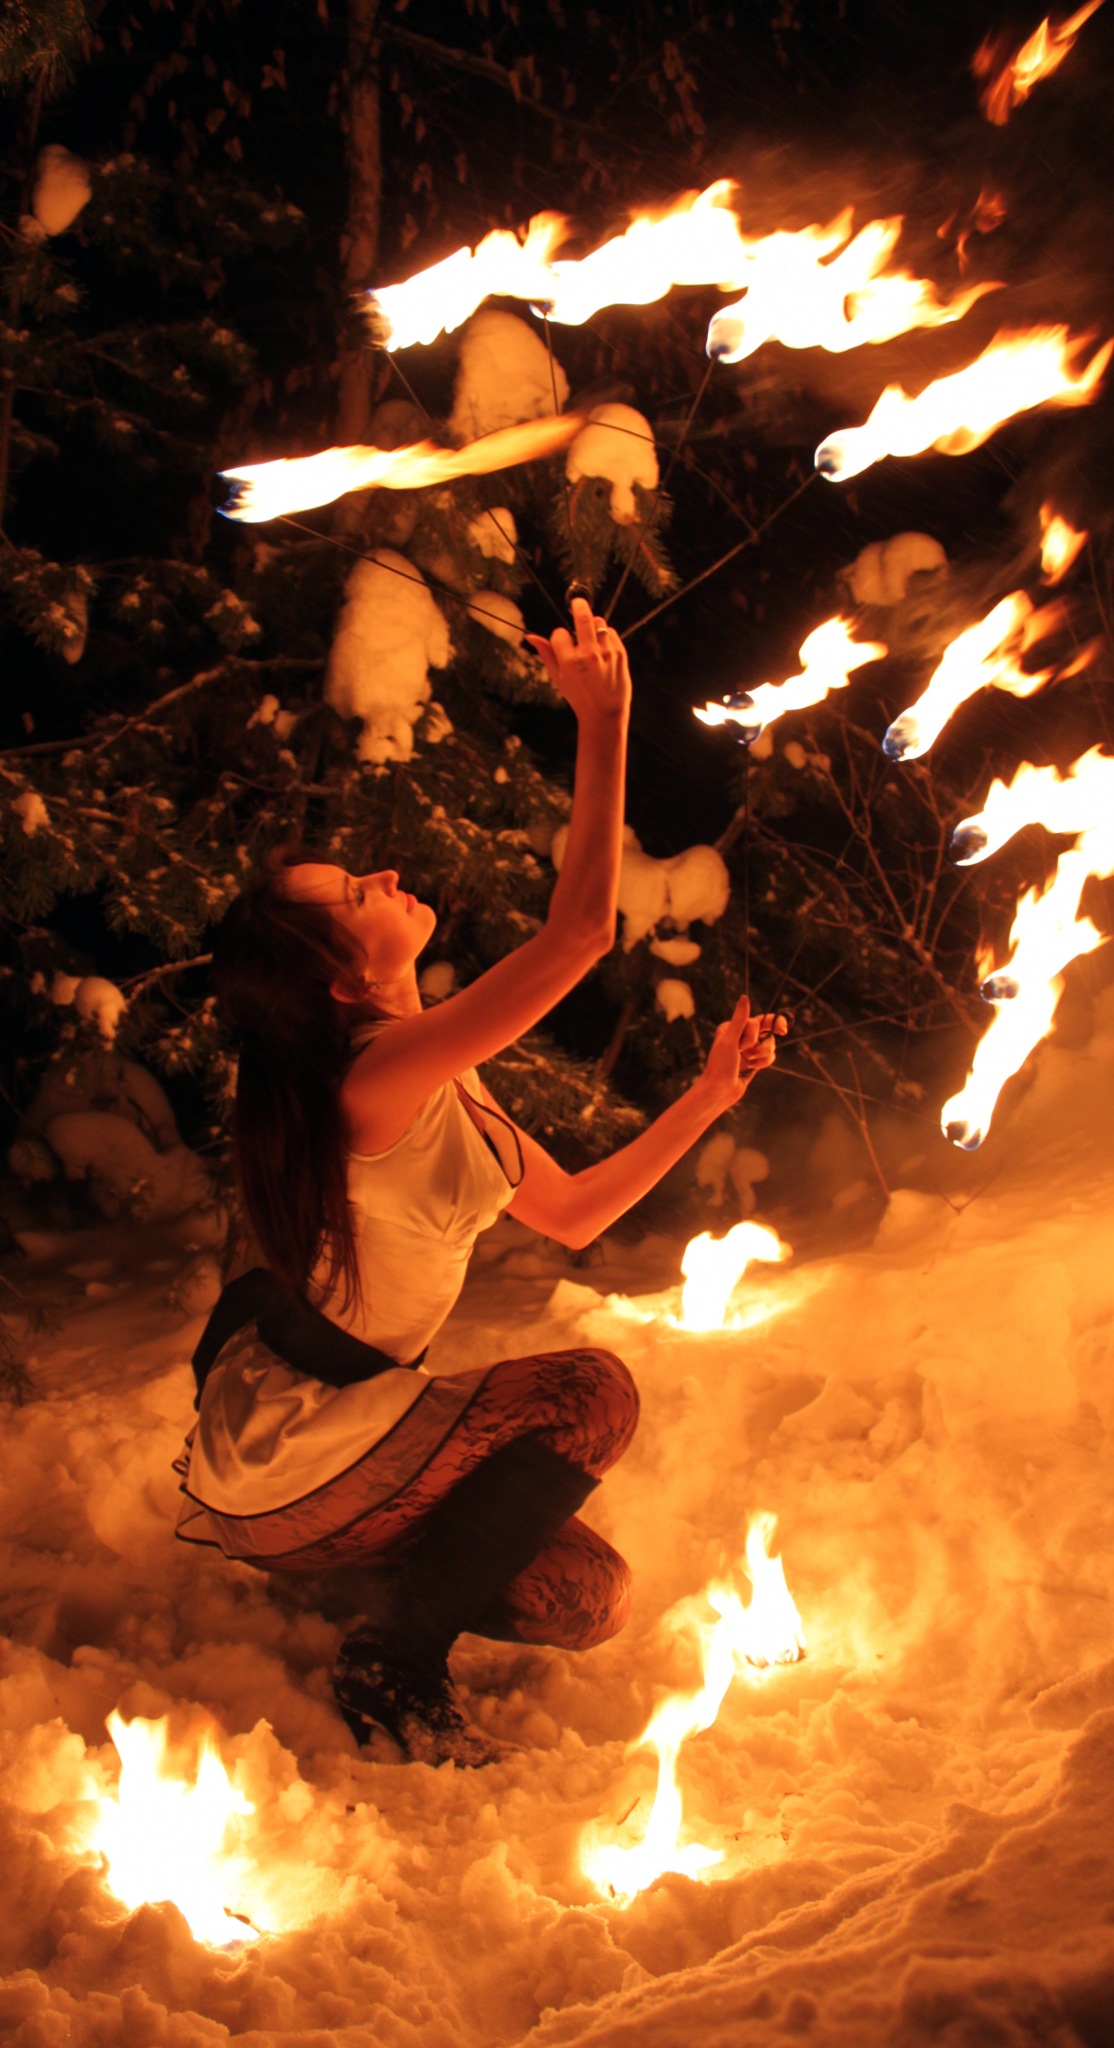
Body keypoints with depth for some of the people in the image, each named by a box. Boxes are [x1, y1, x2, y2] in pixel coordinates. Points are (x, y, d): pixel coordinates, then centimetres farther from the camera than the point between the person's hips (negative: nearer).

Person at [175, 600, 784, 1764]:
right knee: (590, 1392, -14)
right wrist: (604, 719, -27)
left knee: (592, 1601, 5)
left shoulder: (435, 1083, 4)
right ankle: (395, 1660, -4)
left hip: (303, 1433, 8)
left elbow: (571, 1214, 10)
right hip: (281, 1461, -8)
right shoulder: (377, 1082, -26)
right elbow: (582, 929, -32)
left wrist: (710, 1095, 5)